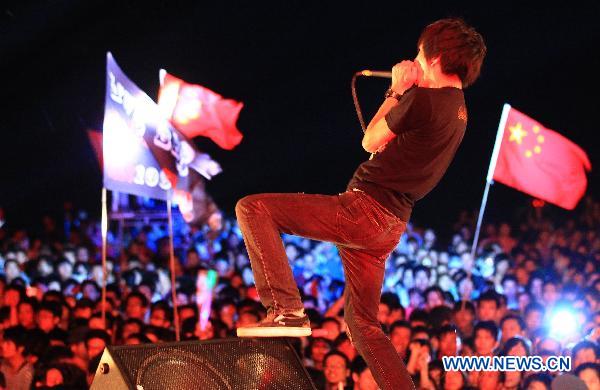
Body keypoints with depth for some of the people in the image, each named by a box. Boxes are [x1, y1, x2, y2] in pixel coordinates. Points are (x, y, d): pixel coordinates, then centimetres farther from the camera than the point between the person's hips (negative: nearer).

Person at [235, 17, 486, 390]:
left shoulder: (423, 100, -14)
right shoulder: (457, 111, 15)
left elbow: (371, 142, -1)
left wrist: (396, 93, 9)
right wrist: (405, 93, 18)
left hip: (364, 207, -9)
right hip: (389, 226, 9)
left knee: (252, 208, -9)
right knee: (362, 321, 21)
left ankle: (286, 308, -16)